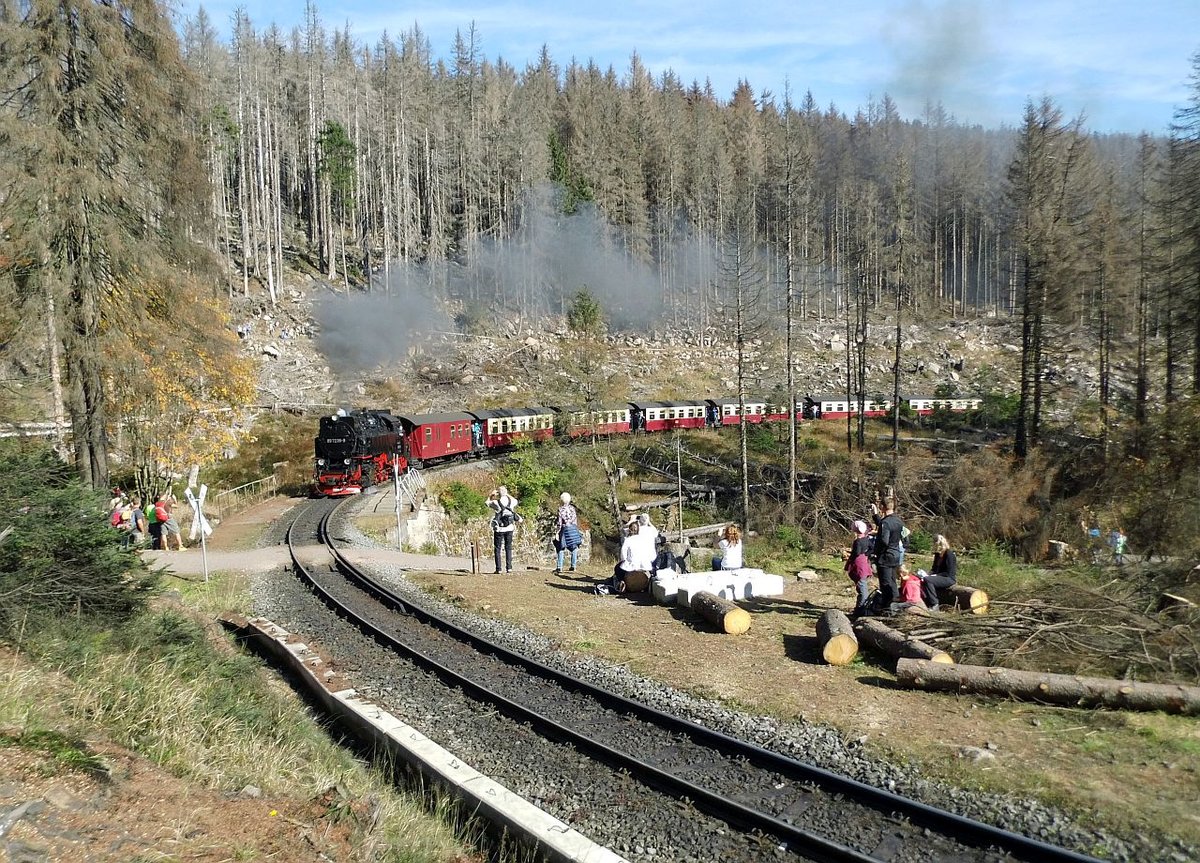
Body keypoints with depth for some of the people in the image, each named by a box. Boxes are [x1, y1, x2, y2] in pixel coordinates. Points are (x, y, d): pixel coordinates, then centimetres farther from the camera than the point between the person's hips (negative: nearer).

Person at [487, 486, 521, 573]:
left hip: (499, 529, -3)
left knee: (497, 548, 5)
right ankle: (509, 567, 7)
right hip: (509, 528, 3)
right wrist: (507, 495, 24)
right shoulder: (512, 502, -2)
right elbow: (515, 500, 24)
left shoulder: (496, 503, -12)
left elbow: (488, 503, 9)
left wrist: (492, 495, 16)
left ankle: (498, 569, 1)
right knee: (508, 548, 12)